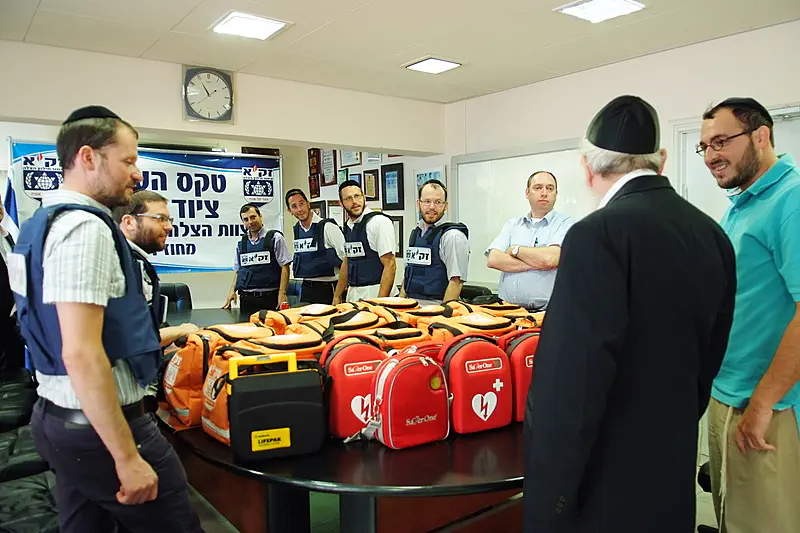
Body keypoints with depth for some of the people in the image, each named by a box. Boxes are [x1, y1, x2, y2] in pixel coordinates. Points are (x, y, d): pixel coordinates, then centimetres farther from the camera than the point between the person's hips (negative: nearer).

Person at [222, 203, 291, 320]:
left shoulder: (275, 238, 0)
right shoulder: (241, 243, 14)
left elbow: (285, 267, -4)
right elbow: (237, 270, 20)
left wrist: (282, 293, -13)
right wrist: (232, 290, 4)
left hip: (269, 297, -4)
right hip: (246, 299, 4)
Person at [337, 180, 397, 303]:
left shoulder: (379, 222, -13)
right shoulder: (348, 226, 10)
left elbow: (390, 265, -17)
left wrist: (379, 302, -21)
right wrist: (337, 296, 16)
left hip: (375, 294, -6)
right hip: (353, 297, 7)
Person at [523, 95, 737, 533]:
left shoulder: (598, 234, -22)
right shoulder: (713, 235, 3)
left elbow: (571, 385, -26)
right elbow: (708, 359, 10)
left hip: (602, 489, -7)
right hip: (674, 477, 8)